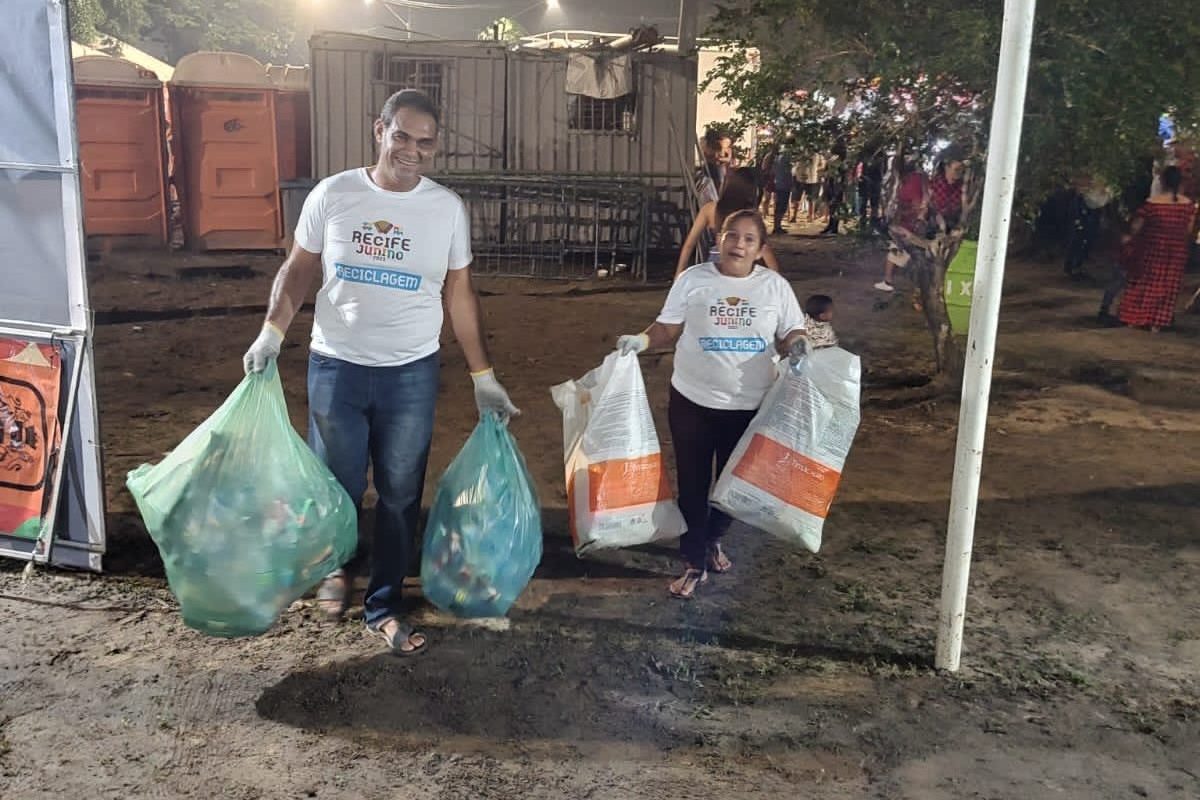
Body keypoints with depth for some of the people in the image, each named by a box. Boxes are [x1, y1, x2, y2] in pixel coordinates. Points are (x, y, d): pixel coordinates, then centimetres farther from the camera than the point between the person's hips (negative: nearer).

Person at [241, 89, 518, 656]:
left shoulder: (447, 208, -2)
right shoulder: (332, 195, -5)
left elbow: (460, 294, 4)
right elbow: (298, 269, 5)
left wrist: (483, 377, 4)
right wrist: (272, 333, -11)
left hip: (412, 375, 1)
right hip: (335, 368, 0)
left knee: (400, 496, 8)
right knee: (338, 486, 13)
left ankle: (383, 606, 25)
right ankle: (335, 568, 43)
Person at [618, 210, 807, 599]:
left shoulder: (775, 286, 0)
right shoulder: (693, 279, -4)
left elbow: (791, 333, 4)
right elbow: (668, 328, -2)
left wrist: (798, 345, -18)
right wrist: (641, 340, -20)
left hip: (750, 405, 2)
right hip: (693, 400, -1)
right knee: (693, 483, 6)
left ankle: (713, 541, 43)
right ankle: (695, 563, 19)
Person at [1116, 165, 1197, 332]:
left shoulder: (1152, 202, -16)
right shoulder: (1188, 204, -6)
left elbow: (1136, 226, -9)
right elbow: (1189, 229, -1)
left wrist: (1129, 237, 10)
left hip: (1152, 250, -2)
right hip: (1176, 252, 2)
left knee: (1144, 283, 12)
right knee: (1167, 286, 11)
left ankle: (1135, 318, 16)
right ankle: (1157, 323, 11)